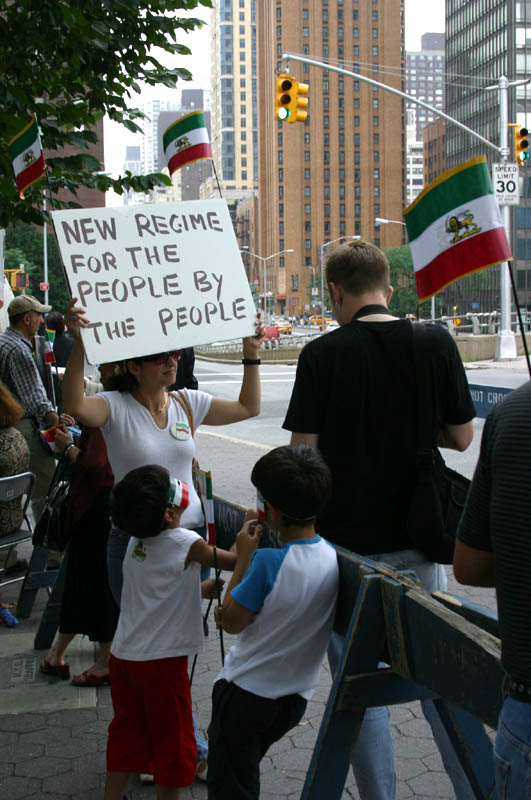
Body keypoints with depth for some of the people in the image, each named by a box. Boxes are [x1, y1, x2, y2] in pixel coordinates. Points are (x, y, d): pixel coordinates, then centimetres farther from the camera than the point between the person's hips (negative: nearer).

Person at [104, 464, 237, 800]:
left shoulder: (136, 542, 3)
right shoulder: (186, 543, -18)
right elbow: (233, 561, -4)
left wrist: (203, 588, 17)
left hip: (124, 656, 7)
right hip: (162, 662, -7)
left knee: (126, 735, 20)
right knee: (173, 743, 11)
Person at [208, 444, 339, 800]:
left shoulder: (268, 562, -27)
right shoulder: (333, 557, -8)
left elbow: (231, 621, -15)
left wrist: (244, 557, -11)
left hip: (246, 691, -6)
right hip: (296, 694, 6)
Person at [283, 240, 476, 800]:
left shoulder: (321, 355, -10)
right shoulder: (436, 343, -3)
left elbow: (303, 452, -10)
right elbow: (461, 436, 4)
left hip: (347, 539, -3)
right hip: (416, 535, 3)